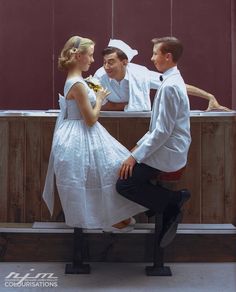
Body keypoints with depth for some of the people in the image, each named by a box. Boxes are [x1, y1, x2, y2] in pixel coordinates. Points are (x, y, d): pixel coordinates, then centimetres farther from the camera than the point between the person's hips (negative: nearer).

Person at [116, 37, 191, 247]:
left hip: (167, 153, -10)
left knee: (124, 184, -11)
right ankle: (168, 213, 8)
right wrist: (140, 146, 16)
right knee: (129, 172, 10)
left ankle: (174, 199, -3)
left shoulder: (170, 86, -20)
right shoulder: (172, 81, 12)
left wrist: (136, 156, -18)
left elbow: (163, 131, -22)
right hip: (168, 149, 10)